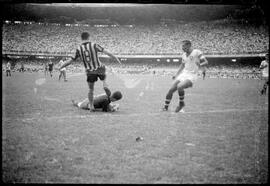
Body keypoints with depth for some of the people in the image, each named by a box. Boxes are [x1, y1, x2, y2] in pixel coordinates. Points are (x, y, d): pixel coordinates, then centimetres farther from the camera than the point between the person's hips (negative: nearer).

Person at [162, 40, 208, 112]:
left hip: (191, 76, -6)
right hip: (183, 74, 7)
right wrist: (176, 75, 21)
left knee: (179, 86, -31)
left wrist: (199, 65, -25)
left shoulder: (197, 52, -8)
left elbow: (206, 62, -7)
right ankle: (165, 107, 10)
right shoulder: (184, 55, 11)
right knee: (171, 89, -4)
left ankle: (181, 103, -8)